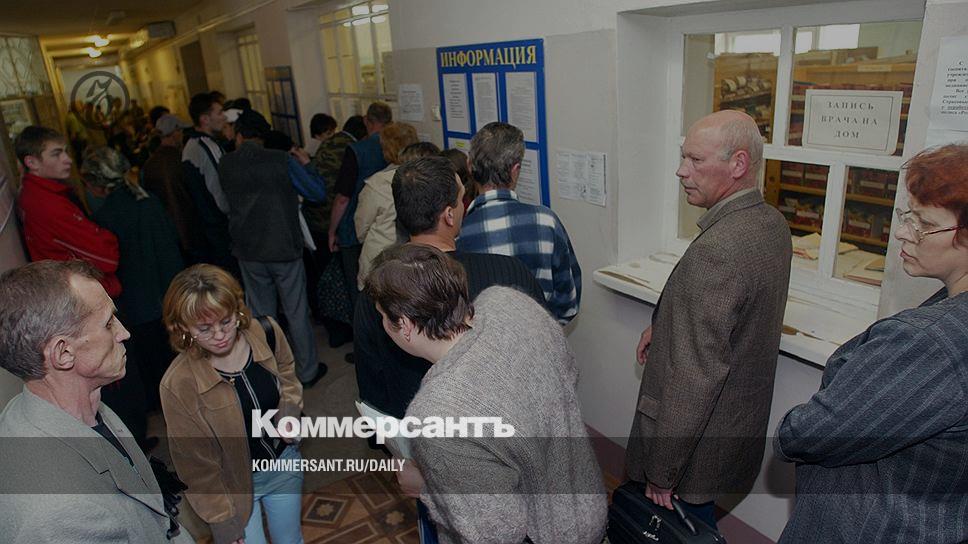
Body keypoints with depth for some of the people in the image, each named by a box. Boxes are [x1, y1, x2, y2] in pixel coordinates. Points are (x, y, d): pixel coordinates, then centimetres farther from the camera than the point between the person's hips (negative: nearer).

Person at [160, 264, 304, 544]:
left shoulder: (266, 333, -19)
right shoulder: (178, 384, -27)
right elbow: (198, 466, -15)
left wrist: (289, 408, -15)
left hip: (284, 462, 3)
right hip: (233, 485, -3)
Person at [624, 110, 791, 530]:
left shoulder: (716, 248, -30)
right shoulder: (772, 224, 0)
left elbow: (694, 376, -29)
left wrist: (661, 471, -21)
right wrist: (665, 322, 6)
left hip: (700, 439, -9)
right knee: (701, 516, 27)